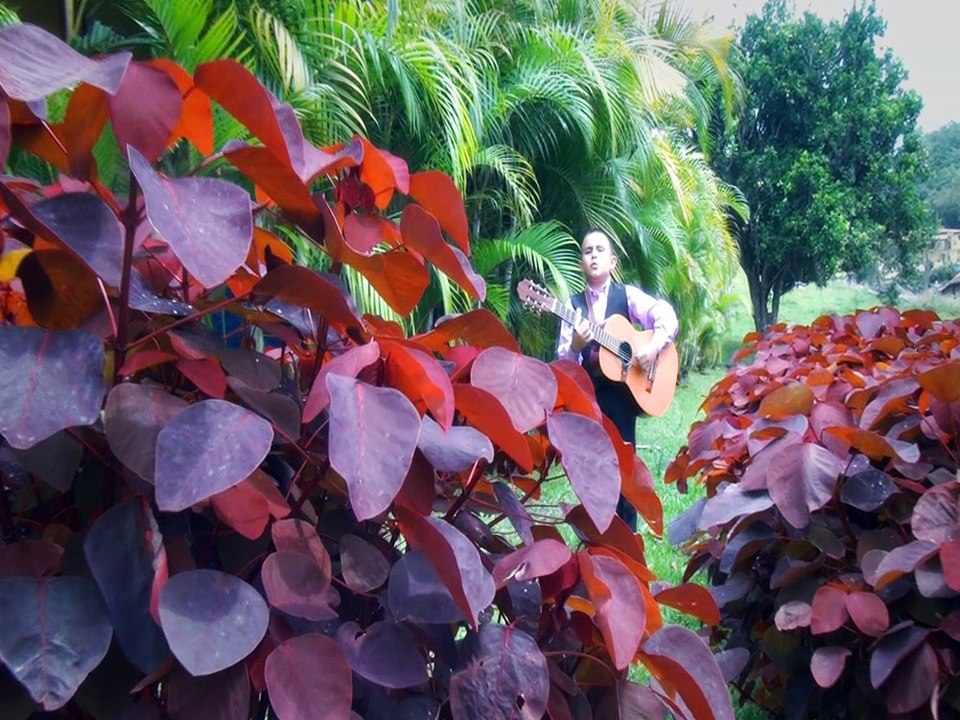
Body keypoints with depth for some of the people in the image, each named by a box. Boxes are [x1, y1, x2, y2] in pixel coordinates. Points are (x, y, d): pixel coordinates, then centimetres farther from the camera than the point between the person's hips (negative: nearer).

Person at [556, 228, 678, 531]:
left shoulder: (627, 295, 3)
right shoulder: (573, 304, 6)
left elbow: (666, 315, -9)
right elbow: (563, 360, 0)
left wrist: (653, 347, -24)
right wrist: (575, 345, -21)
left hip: (621, 393, -2)